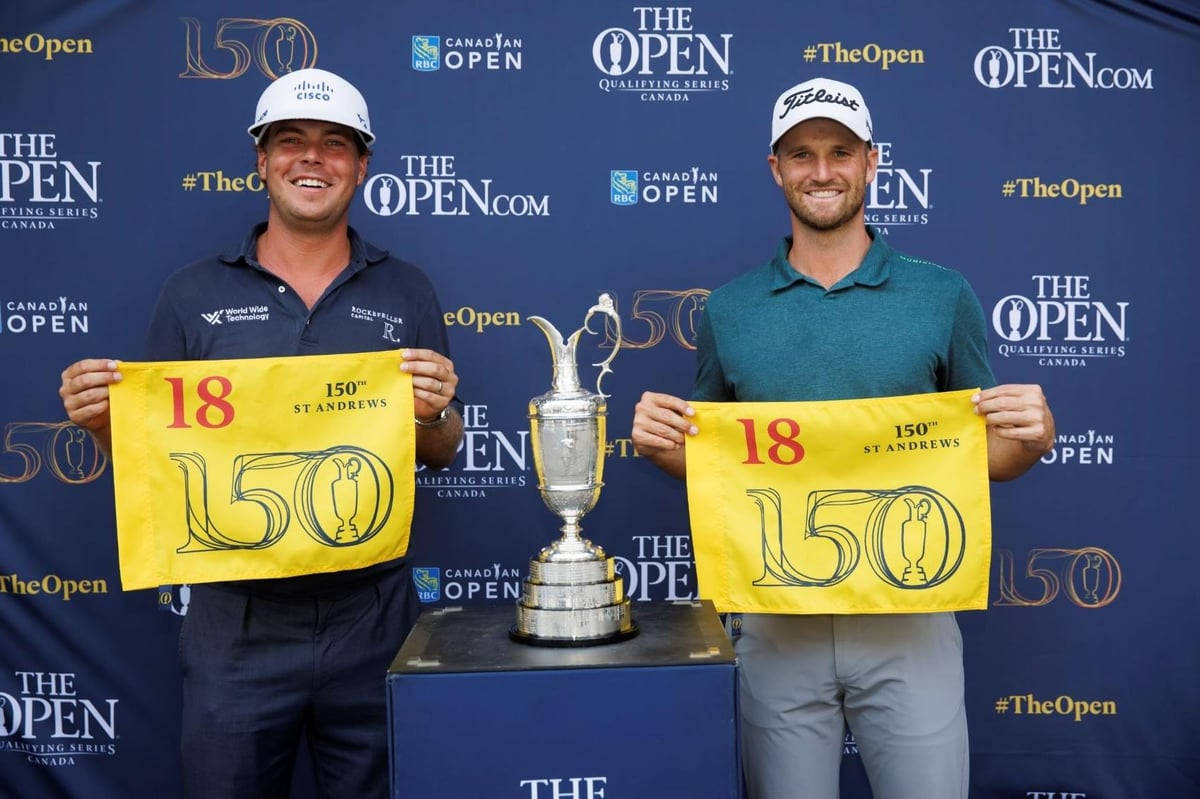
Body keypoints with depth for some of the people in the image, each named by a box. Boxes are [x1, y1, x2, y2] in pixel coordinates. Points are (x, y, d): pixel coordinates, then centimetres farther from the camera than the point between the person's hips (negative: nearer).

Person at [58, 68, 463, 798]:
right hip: (234, 621, 0)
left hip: (371, 617, 1)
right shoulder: (195, 294, 1)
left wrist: (433, 414, -16)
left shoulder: (406, 292, 2)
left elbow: (444, 452, 5)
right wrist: (104, 420, -14)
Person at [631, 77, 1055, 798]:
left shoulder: (943, 296, 0)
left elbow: (989, 456, 7)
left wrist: (1032, 438, -14)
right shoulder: (729, 310, 4)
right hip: (777, 621, 1)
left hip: (908, 616, -1)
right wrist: (662, 443, -8)